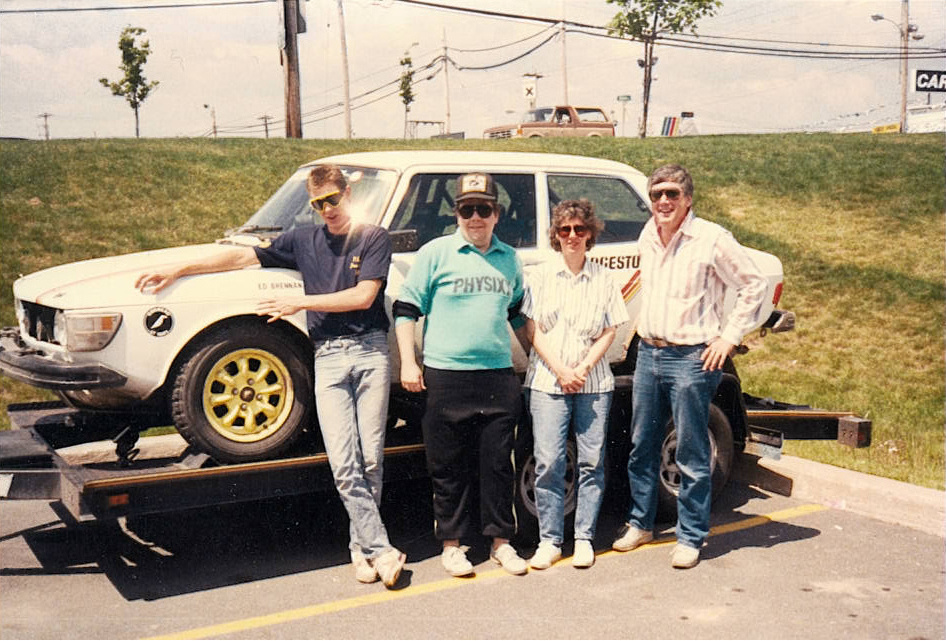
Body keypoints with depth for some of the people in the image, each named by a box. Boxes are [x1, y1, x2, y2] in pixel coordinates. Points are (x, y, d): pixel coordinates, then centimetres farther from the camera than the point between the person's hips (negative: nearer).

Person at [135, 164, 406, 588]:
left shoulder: (373, 239, 5)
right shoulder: (304, 240, 15)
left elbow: (364, 296, -5)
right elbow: (243, 256, 18)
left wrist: (300, 303, -3)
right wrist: (177, 270, 16)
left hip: (370, 351, -2)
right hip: (328, 358, 2)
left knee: (370, 460, -2)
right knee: (343, 464, -9)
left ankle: (362, 546, 13)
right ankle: (381, 549, -4)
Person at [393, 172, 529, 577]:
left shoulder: (509, 258, 13)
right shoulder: (436, 253, 0)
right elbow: (406, 308, 0)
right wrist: (408, 362, -6)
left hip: (498, 376, 3)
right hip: (446, 376, -3)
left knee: (498, 463, 8)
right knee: (449, 467, 5)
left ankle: (501, 542, 21)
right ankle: (451, 544, 18)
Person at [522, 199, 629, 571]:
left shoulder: (603, 279, 9)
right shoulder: (543, 276, 6)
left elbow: (610, 332, 6)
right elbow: (532, 329, 1)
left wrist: (583, 368, -7)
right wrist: (560, 370, -9)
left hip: (593, 382, 1)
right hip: (547, 382, -1)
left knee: (592, 462, 1)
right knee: (548, 461, -5)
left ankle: (584, 539, 12)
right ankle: (549, 540, 5)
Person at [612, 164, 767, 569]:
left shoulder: (712, 239, -9)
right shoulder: (647, 238, 9)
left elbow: (754, 285, -5)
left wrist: (729, 337, -8)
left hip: (691, 358, -6)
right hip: (648, 354, 6)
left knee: (691, 456, 1)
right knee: (641, 447, 14)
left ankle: (691, 538, 13)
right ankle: (641, 523, 28)